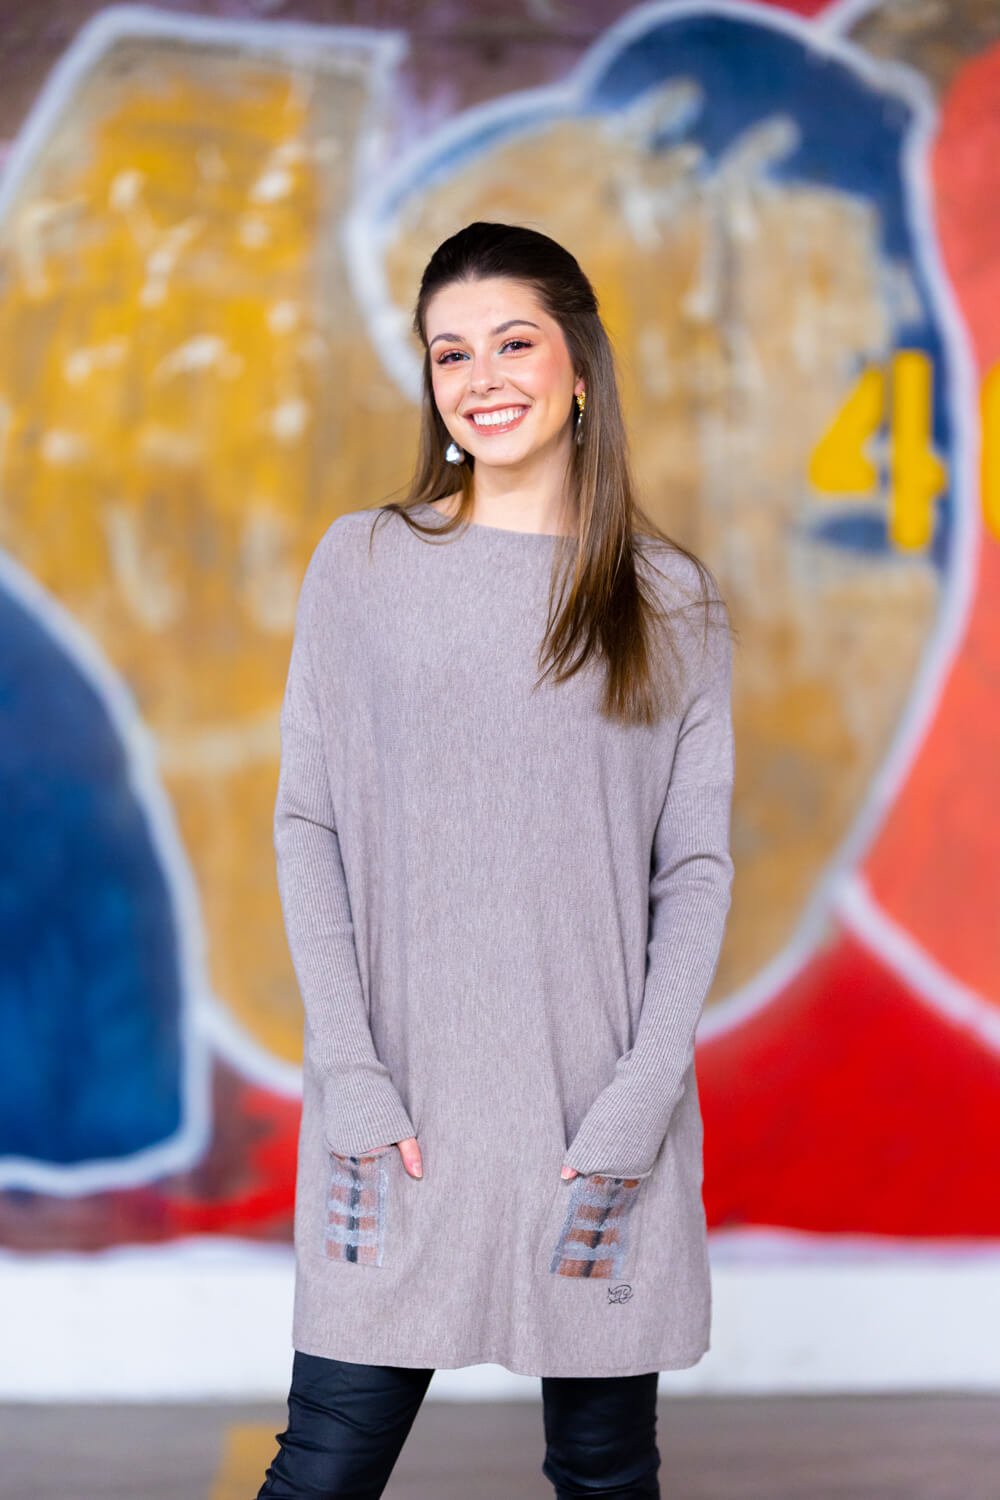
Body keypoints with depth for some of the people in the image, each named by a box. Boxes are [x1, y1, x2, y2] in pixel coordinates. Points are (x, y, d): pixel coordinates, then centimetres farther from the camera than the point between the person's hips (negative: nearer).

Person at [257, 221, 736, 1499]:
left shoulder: (673, 602, 5)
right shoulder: (361, 565, 4)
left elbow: (696, 869, 3)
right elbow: (308, 827, 2)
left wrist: (639, 1103, -7)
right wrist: (350, 1080, -7)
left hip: (602, 1109, 1)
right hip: (399, 1107, 0)